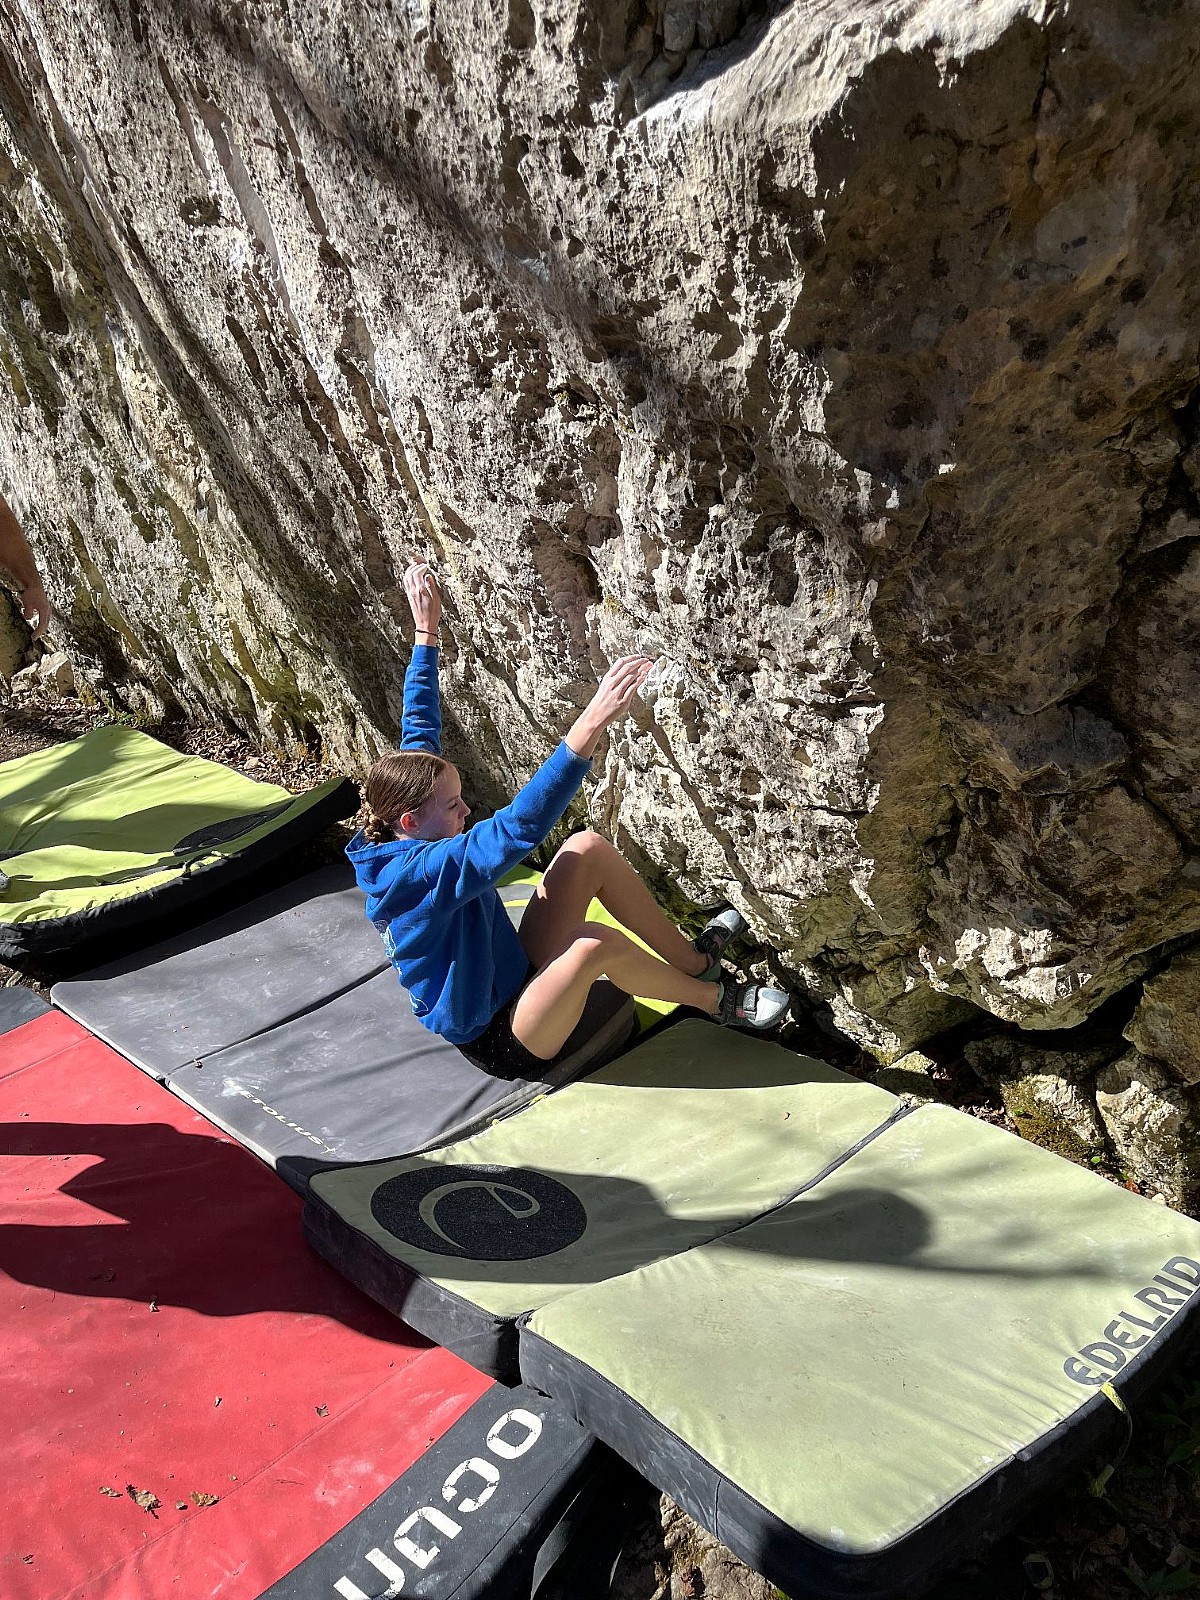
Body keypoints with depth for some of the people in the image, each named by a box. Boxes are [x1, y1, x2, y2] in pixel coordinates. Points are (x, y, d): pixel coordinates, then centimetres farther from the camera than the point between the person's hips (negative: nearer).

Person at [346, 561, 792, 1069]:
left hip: (517, 977, 9)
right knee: (593, 944, -38)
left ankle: (693, 960, 5)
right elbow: (518, 826, -45)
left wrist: (427, 631, 10)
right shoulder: (417, 874, -31)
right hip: (499, 1038, -9)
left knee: (589, 849, -7)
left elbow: (418, 729, 6)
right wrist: (592, 723, -52)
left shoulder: (395, 843, -5)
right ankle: (717, 999, -10)